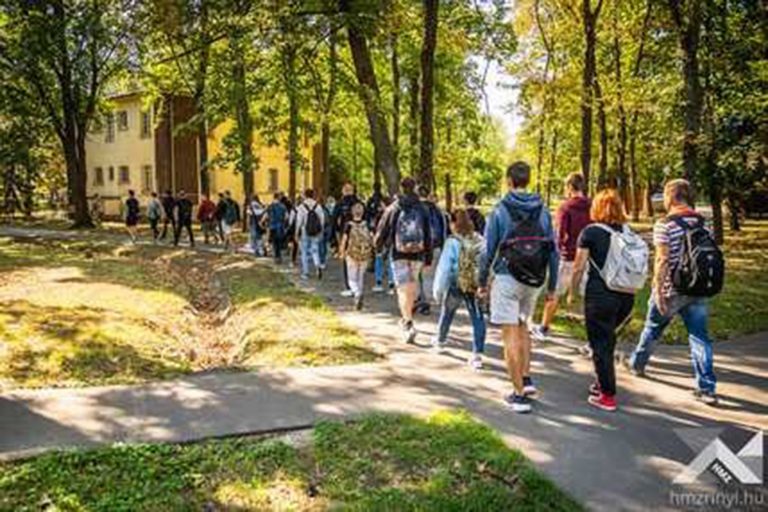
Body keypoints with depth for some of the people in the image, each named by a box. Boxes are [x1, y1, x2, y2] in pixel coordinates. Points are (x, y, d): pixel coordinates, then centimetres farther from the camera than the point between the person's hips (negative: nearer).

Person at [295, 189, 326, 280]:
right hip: (316, 234, 2)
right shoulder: (318, 206, -1)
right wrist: (321, 232, 11)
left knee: (304, 253, 10)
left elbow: (299, 222, -9)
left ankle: (305, 273, 15)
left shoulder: (301, 207, -10)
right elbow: (322, 220, 1)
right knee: (315, 250, 11)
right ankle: (318, 266, -16)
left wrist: (297, 234, -1)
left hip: (304, 233, -2)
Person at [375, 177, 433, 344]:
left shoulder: (393, 209, -2)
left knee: (403, 288, -4)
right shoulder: (422, 209, 2)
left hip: (399, 255, -2)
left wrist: (378, 246, 22)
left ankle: (408, 324, -17)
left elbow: (382, 231, 3)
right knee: (412, 287, 17)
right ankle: (406, 317, 32)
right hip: (417, 255, 2)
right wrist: (428, 258, 8)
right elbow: (428, 236, 2)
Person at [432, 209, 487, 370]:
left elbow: (444, 268, -11)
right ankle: (477, 354, -3)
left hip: (456, 285, -2)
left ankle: (440, 340, 43)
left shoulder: (453, 242, -12)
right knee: (477, 319, 3)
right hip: (476, 286, 2)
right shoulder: (480, 241, -1)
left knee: (447, 313, 21)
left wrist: (438, 290, -4)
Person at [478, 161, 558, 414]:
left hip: (507, 279, -4)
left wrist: (482, 282, 5)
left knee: (511, 336, 0)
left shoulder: (500, 211, -6)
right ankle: (526, 380, 21)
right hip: (534, 281, 5)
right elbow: (553, 251, 5)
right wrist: (552, 286, 12)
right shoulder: (543, 211, 4)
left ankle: (519, 395, 3)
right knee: (522, 328, 25)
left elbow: (489, 250, -6)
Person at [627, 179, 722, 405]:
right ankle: (707, 389, 3)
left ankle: (637, 363, 37)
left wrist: (658, 290, -15)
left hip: (672, 290, -4)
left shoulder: (665, 224, -13)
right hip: (699, 290, 4)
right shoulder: (703, 223, 5)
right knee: (700, 337, 5)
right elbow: (711, 255, 10)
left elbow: (662, 260, -18)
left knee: (652, 328, 17)